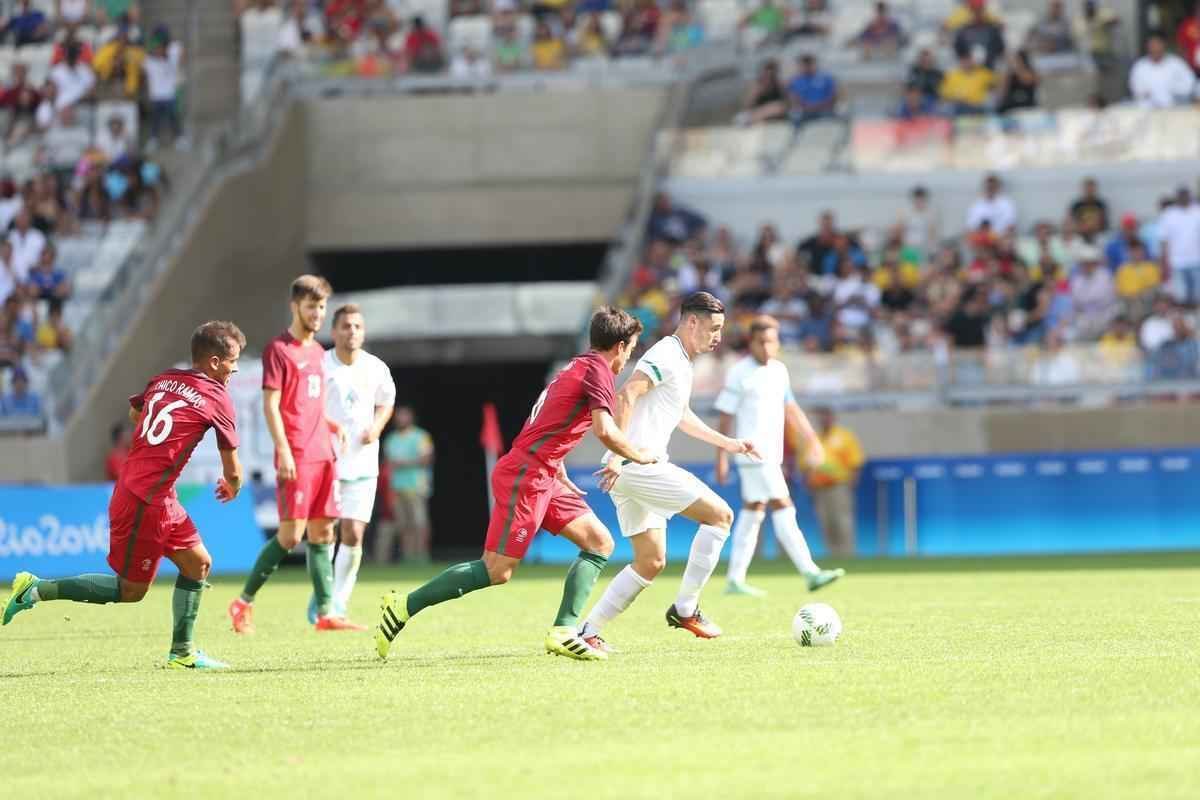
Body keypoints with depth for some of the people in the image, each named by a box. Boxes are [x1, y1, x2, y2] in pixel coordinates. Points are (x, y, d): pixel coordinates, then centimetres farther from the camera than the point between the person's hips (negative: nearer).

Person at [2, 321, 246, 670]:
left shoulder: (163, 380, 10)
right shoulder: (218, 400, -8)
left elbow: (134, 413, 30)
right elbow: (232, 472, 1)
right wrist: (232, 487, 23)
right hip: (147, 500, -9)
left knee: (198, 563, 14)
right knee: (131, 589, 1)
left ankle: (182, 653, 16)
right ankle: (38, 590, 0)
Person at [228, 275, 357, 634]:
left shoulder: (317, 352, 18)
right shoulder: (278, 349, -6)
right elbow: (271, 405, -11)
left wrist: (333, 426, 9)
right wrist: (283, 450, -19)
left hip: (323, 454, 8)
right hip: (296, 457, -8)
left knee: (322, 534, 6)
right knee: (291, 534, -10)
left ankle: (326, 613, 7)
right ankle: (243, 602, 1)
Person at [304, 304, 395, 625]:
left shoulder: (376, 369, 3)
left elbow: (386, 402, 20)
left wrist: (376, 427, 1)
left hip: (362, 463, 2)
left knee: (353, 535, -5)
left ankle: (339, 602, 5)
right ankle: (320, 597, 18)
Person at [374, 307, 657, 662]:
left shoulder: (576, 367, 20)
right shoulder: (597, 370, -9)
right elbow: (605, 431, -21)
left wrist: (561, 477, 27)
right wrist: (638, 456, -5)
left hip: (542, 479, 10)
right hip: (524, 477, -10)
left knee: (600, 543, 5)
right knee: (497, 571, -10)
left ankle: (564, 631, -3)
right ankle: (405, 606, -4)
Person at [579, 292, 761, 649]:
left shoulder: (680, 361, 22)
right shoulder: (666, 356, -10)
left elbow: (680, 415, 38)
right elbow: (626, 395, -23)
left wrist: (727, 442, 39)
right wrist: (618, 455, -30)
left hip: (626, 470, 10)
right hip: (639, 465, -10)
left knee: (651, 562, 11)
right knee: (720, 514, -8)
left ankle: (587, 632, 8)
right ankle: (685, 609, -6)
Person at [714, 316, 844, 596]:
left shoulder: (779, 370, 13)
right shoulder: (740, 373, -8)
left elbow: (790, 408, 23)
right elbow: (726, 417, -7)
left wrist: (810, 438, 18)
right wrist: (721, 458, -8)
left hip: (772, 455, 8)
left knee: (753, 511, 10)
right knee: (783, 510, -13)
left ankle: (735, 580, 15)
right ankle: (810, 573, -18)